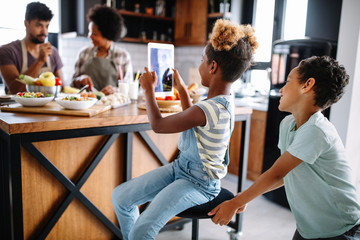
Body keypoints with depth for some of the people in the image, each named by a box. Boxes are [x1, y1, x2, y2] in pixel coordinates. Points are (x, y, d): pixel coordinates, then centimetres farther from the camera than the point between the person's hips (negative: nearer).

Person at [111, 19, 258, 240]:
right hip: (181, 167, 9)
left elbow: (157, 125, -15)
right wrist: (182, 88, 25)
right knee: (120, 196, 4)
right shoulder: (225, 100, 2)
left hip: (198, 184, -9)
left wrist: (149, 89, -2)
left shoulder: (206, 110, -29)